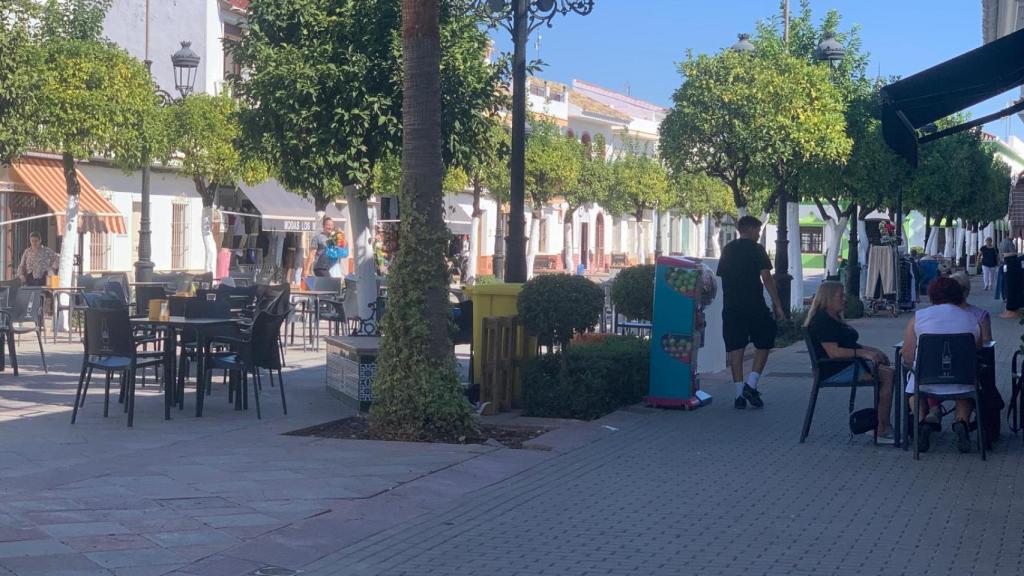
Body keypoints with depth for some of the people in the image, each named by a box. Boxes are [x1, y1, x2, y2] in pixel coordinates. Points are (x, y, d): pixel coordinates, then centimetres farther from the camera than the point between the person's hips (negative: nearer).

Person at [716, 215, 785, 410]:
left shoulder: (727, 250, 13)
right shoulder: (756, 249, -4)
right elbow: (766, 277, -10)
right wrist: (777, 304, -6)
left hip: (730, 307, 5)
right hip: (754, 306, -5)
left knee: (735, 349, 5)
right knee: (763, 344, 10)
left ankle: (740, 394, 4)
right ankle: (751, 385, -3)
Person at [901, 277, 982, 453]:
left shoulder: (918, 317, 1)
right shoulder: (972, 320, 6)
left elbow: (907, 357, 1)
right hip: (961, 382, 1)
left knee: (913, 387, 33)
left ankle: (922, 421, 8)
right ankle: (962, 421, 9)